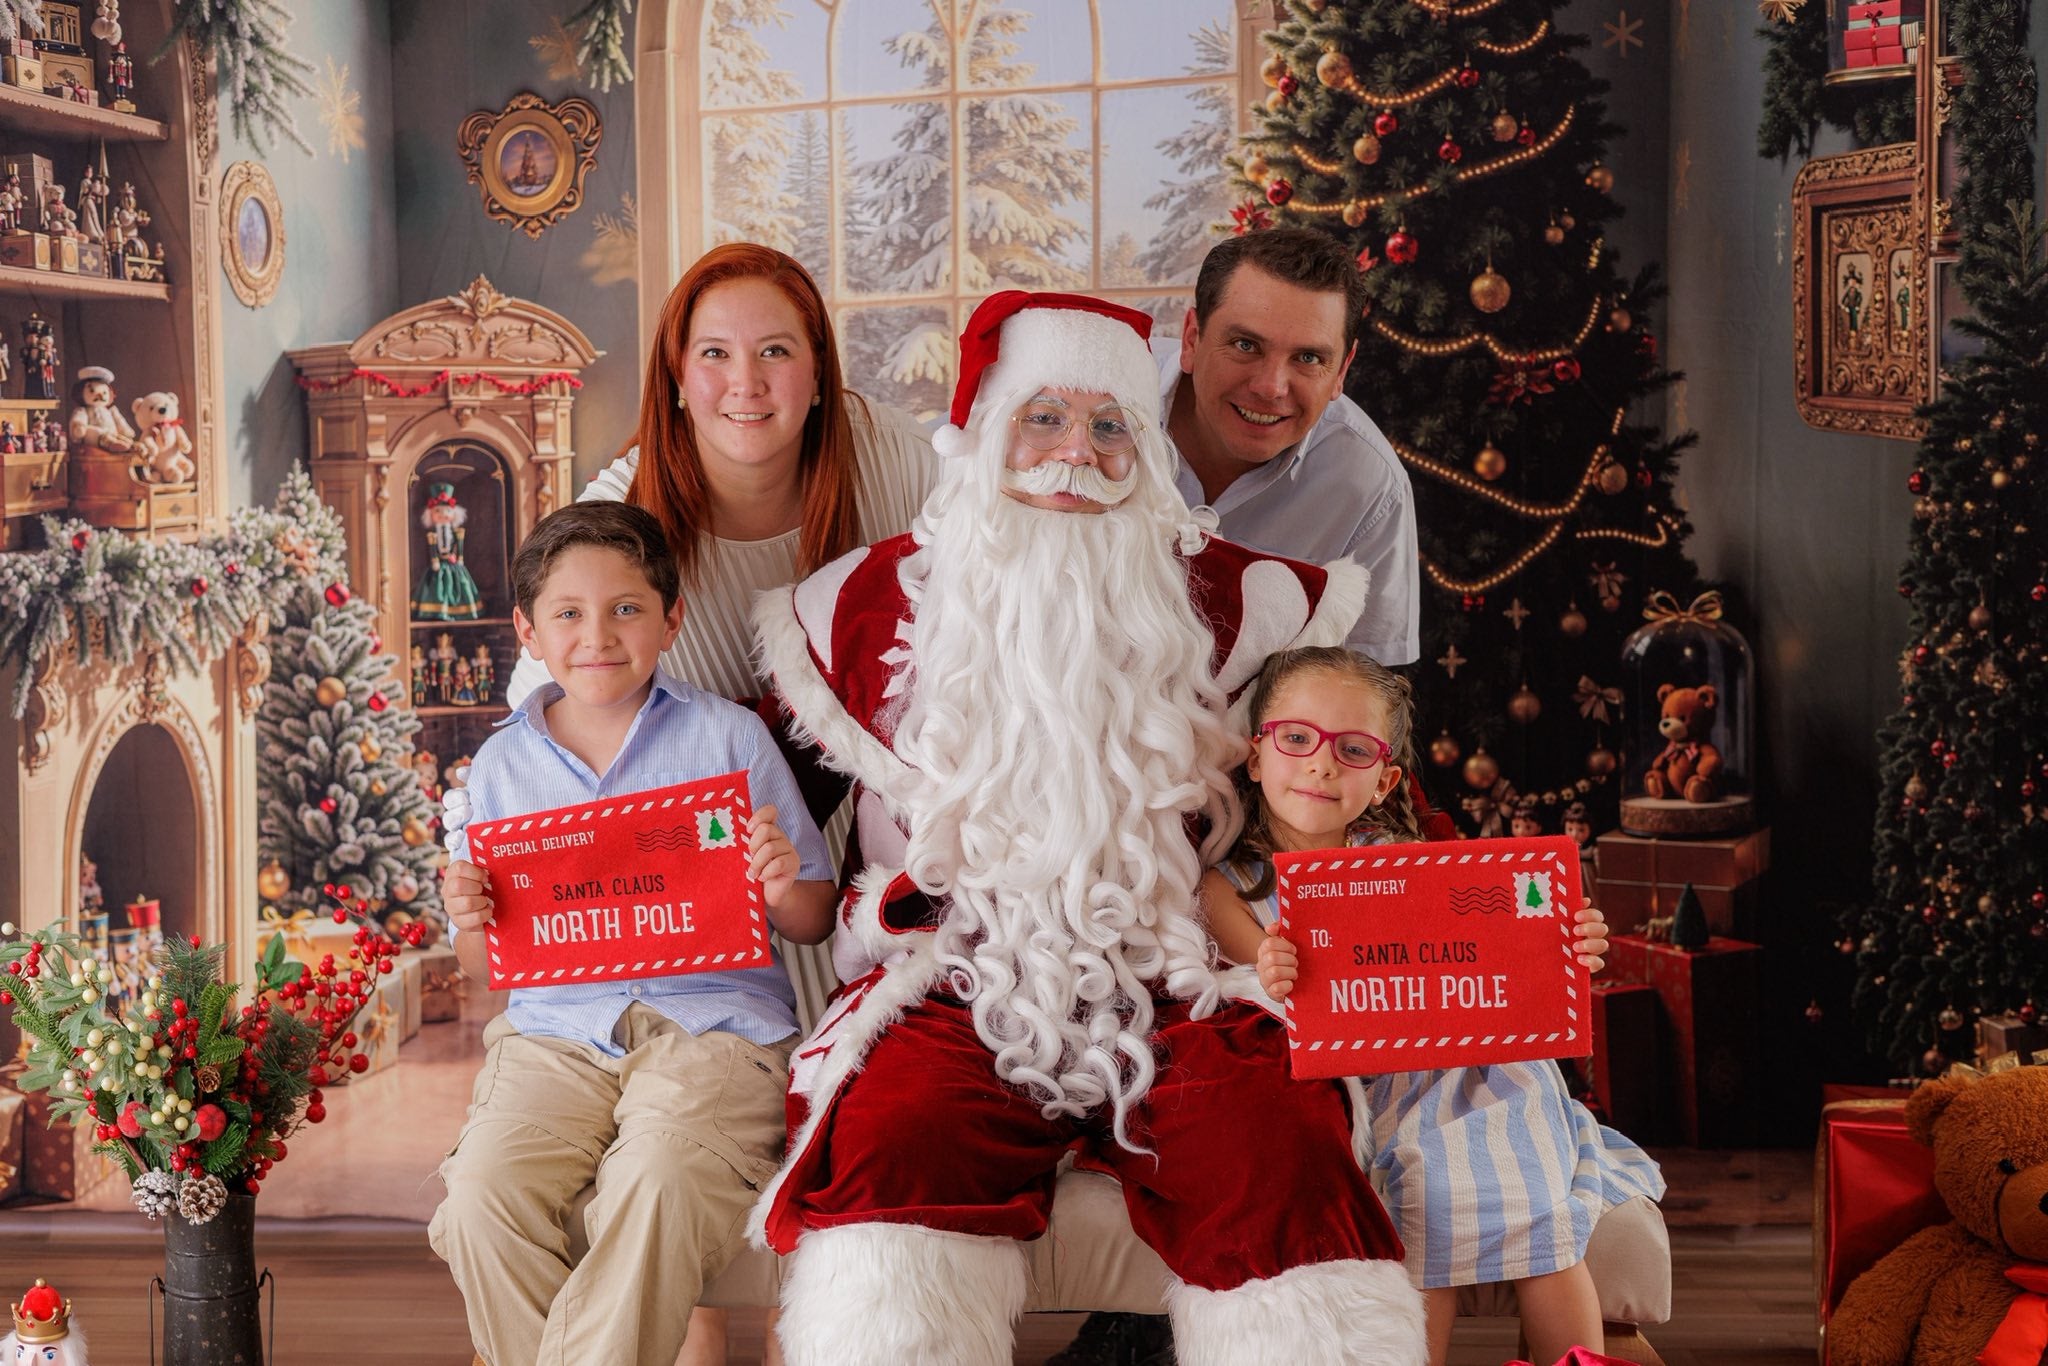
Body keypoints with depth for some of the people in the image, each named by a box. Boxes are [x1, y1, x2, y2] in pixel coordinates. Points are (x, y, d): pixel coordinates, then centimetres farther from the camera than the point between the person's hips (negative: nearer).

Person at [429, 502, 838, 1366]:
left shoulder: (728, 737, 6)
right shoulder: (503, 764, 12)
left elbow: (813, 925, 8)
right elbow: (486, 969, 17)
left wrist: (785, 891, -15)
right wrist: (470, 924, -6)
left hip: (714, 1015, -2)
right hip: (557, 1028, 3)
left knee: (659, 1178, -31)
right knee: (481, 1192, -23)